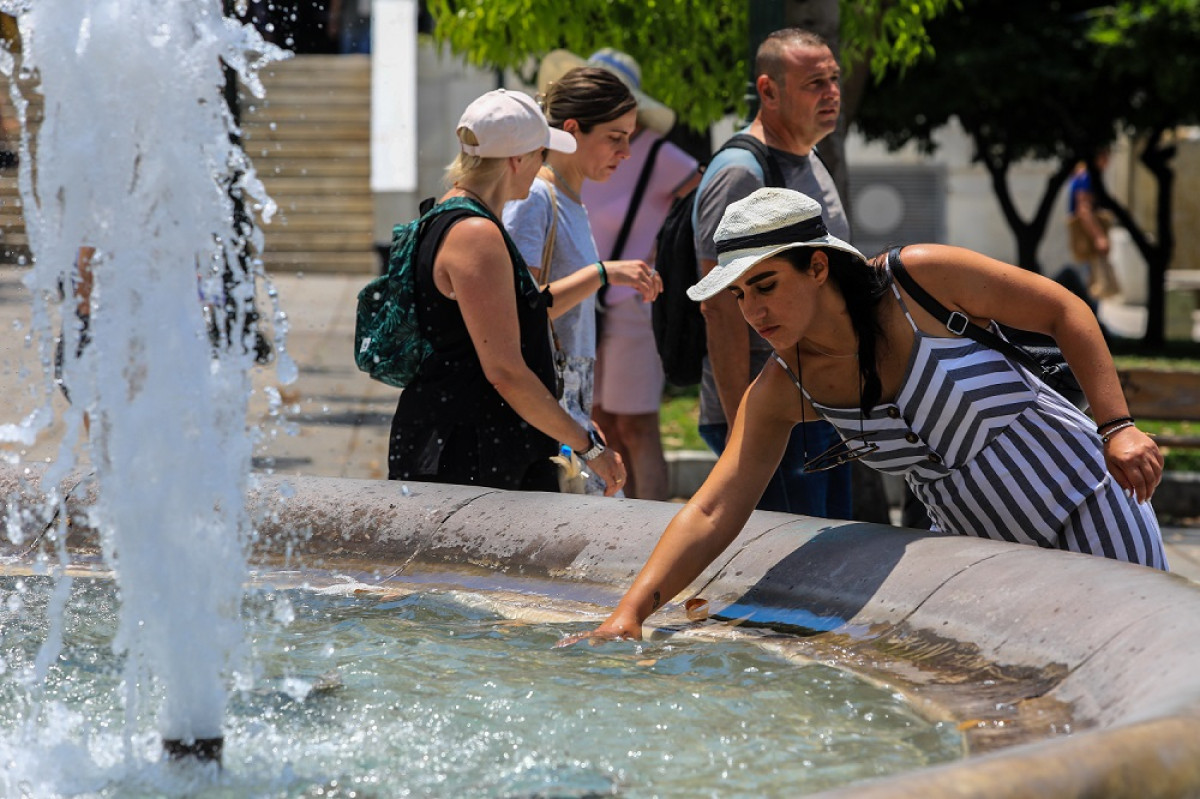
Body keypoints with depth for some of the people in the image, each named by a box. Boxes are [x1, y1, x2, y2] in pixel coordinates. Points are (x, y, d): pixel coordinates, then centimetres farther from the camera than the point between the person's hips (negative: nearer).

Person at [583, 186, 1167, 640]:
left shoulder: (918, 278, -23)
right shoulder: (780, 392, -10)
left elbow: (1064, 311, -12)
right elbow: (711, 513, -14)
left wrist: (1117, 428, -20)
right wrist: (631, 610, -27)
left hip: (1084, 508, -4)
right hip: (974, 543, 4)